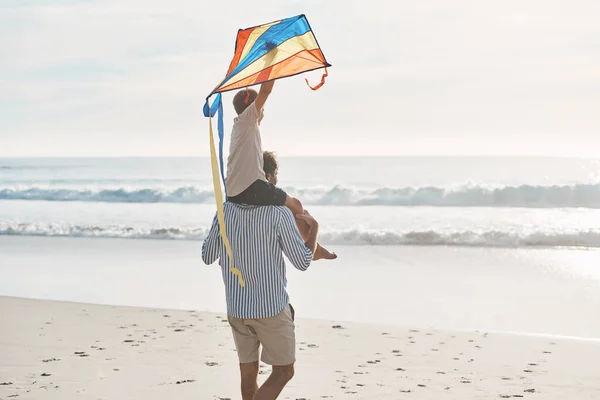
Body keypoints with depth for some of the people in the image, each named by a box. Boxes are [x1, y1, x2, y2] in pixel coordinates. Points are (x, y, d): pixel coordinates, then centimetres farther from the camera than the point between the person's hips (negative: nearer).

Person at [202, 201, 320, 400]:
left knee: (249, 373, 15)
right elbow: (303, 262, -11)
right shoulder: (280, 213, -16)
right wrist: (314, 227, 5)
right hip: (271, 306, -5)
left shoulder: (224, 211, -3)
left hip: (237, 306, 5)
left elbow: (207, 257, 8)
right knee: (283, 371, 8)